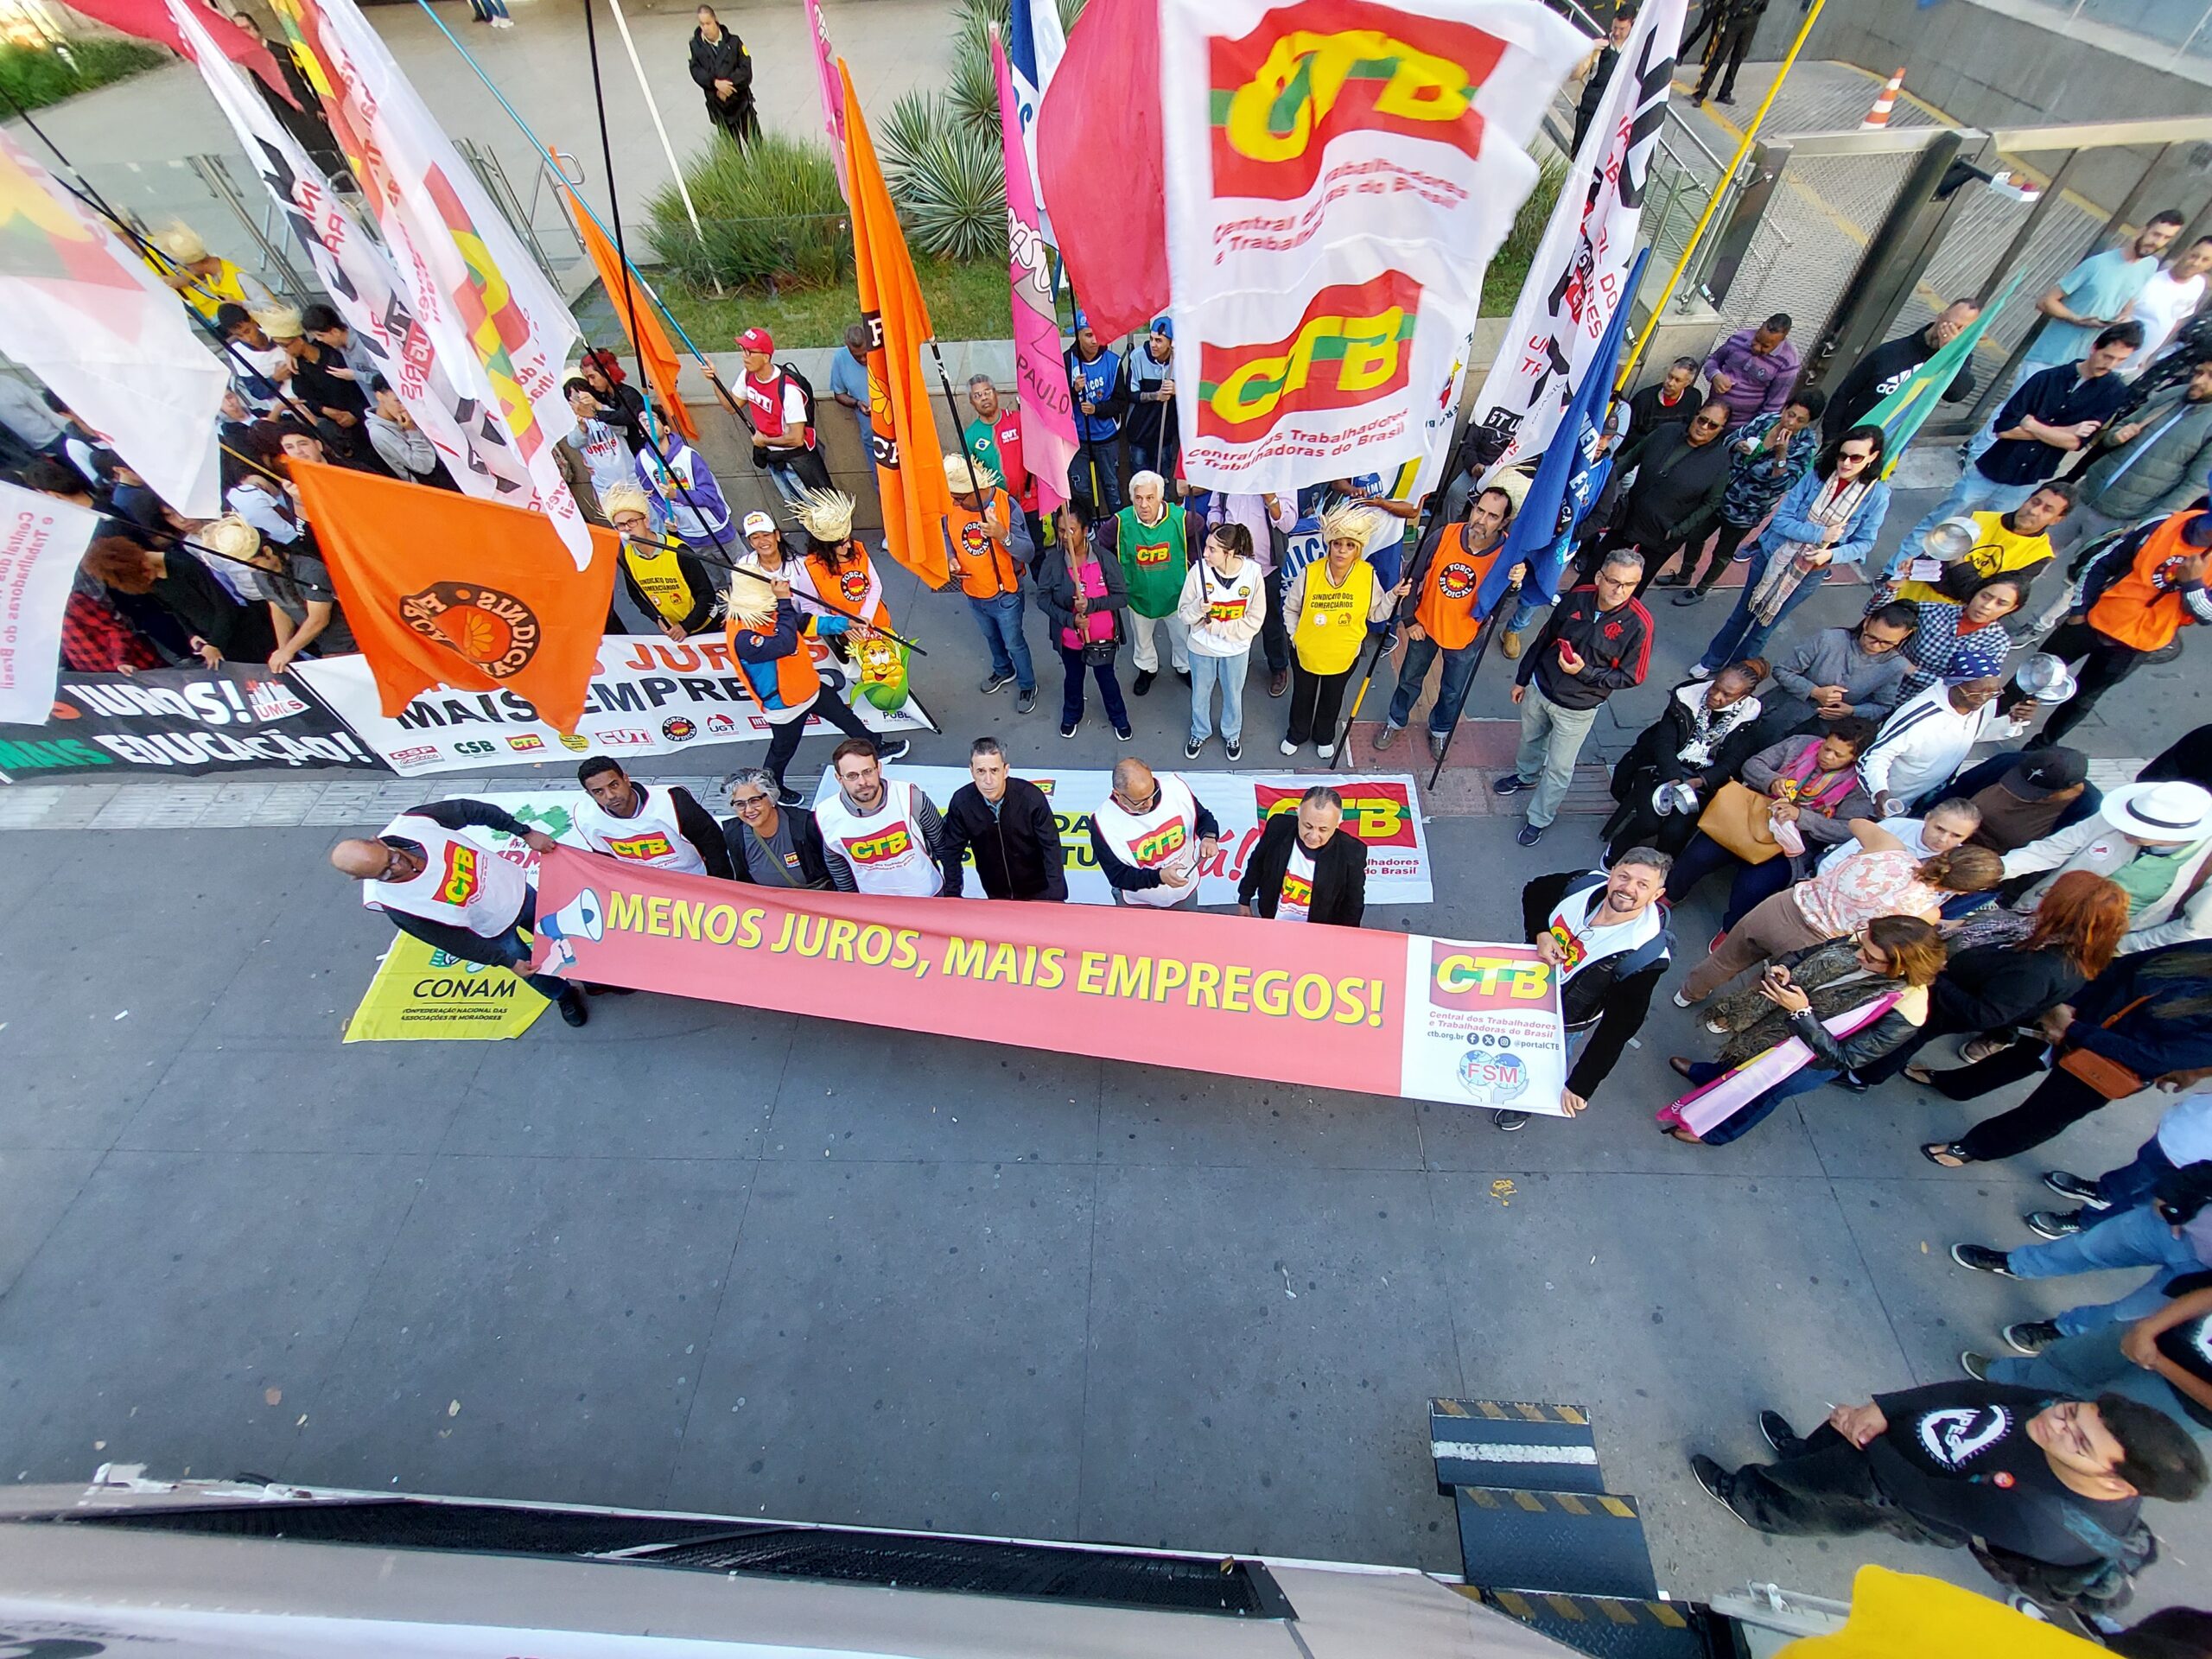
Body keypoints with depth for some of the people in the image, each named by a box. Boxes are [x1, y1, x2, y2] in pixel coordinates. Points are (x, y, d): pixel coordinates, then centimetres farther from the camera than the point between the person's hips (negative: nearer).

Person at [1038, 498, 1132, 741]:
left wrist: (1091, 604, -30)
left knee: (1106, 678, 21)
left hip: (1103, 637, -1)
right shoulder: (1052, 563, -16)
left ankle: (1118, 718, 46)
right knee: (1073, 679, 25)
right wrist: (1070, 619, -24)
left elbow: (1122, 597, -16)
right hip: (1069, 638, 1)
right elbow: (1043, 598, -11)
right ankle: (1071, 716, 52)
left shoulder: (1106, 560, -19)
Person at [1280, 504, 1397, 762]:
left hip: (1344, 655, 1)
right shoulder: (1309, 573, -21)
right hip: (1305, 652, -1)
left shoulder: (1368, 575, -18)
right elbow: (1290, 608, -6)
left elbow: (1376, 613, -7)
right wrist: (1296, 635, -8)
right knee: (1302, 696, 23)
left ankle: (1324, 737, 53)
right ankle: (1296, 734, 51)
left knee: (1332, 699, 25)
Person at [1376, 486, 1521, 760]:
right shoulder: (1444, 535, -22)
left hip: (1465, 637, 0)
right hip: (1425, 626, 1)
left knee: (1454, 693, 22)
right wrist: (1409, 620, -3)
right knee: (1410, 678, 24)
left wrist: (1514, 584, -46)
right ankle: (1395, 721, 50)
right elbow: (1413, 576, -9)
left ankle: (1440, 730, 51)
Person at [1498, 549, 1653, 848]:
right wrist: (1522, 678, 9)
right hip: (1540, 688, 4)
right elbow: (1544, 640, 1)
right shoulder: (1577, 598, -14)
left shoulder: (1638, 623, -23)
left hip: (1577, 708, -4)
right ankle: (1526, 776, 59)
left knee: (1559, 768, 9)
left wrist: (1585, 672, -28)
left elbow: (1631, 677, -14)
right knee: (1531, 739, 29)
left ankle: (1539, 819, 30)